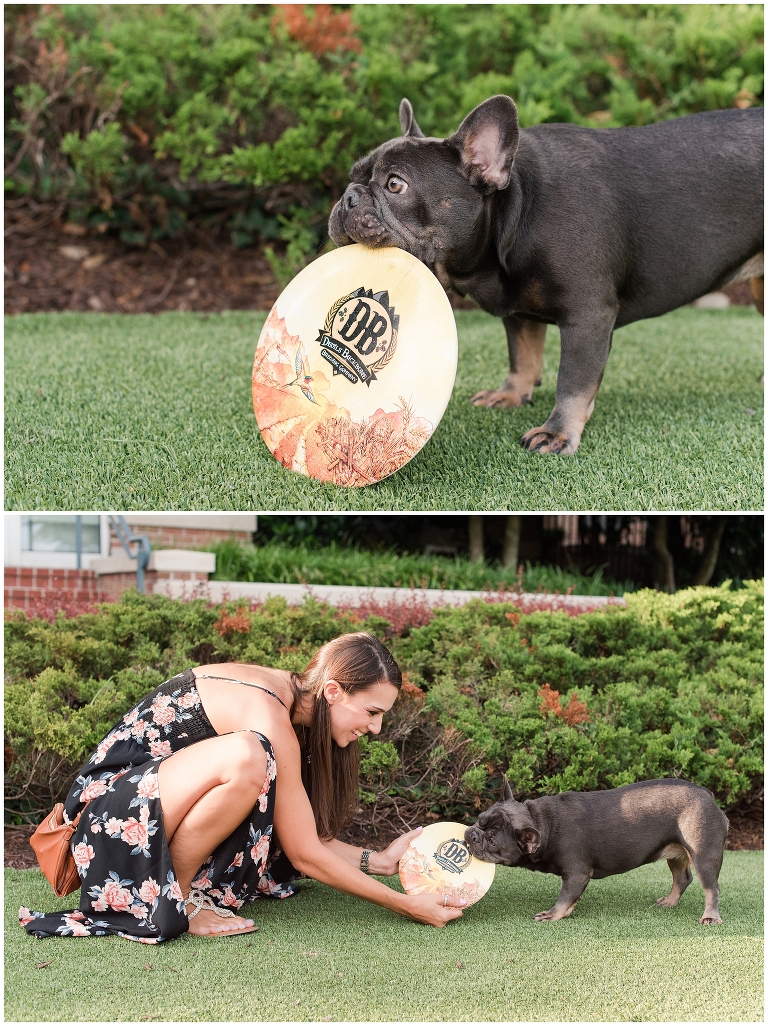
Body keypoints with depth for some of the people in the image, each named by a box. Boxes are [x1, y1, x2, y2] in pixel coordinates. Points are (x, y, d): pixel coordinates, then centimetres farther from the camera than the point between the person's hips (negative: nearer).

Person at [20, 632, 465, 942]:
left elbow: (302, 837, 7)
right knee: (245, 757, -34)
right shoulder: (269, 718, -23)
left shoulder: (287, 693, 4)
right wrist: (407, 905, -15)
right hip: (114, 808, -10)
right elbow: (304, 853, -19)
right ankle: (172, 899, -17)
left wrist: (378, 860, 2)